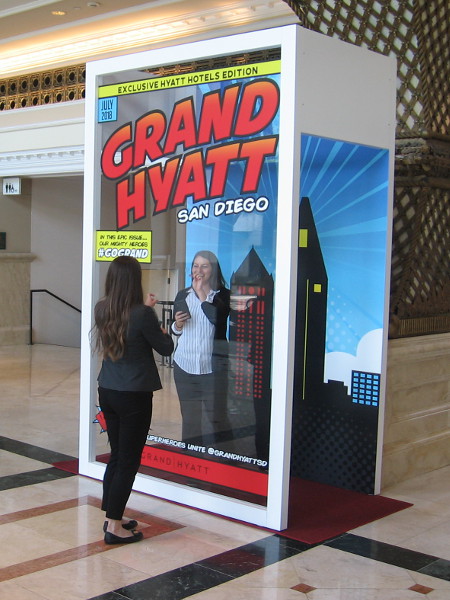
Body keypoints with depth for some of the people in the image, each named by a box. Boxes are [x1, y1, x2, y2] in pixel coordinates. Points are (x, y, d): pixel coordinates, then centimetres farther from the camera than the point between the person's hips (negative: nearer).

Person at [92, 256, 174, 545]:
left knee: (116, 456, 18)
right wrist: (163, 331, 12)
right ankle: (115, 526, 8)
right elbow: (166, 348, -7)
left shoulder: (102, 310, -1)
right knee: (129, 461, 3)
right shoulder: (142, 314, -19)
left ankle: (112, 517, 27)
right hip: (134, 395, -7)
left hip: (107, 391, 7)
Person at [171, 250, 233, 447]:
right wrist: (177, 324, -5)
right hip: (185, 364, 4)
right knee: (189, 417, 11)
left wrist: (202, 293, -13)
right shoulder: (183, 295, 9)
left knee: (217, 416, 0)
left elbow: (217, 318, -23)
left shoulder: (223, 295, -3)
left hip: (213, 366, -4)